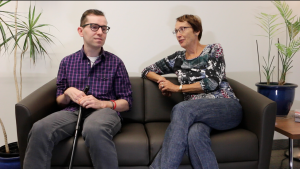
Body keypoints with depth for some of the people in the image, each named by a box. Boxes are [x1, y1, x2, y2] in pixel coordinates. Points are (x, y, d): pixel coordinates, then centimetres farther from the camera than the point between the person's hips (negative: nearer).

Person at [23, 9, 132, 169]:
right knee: (39, 129, -31)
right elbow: (60, 101, 19)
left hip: (105, 111, -2)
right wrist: (68, 93, -5)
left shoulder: (115, 62, 7)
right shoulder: (67, 62, 13)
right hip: (73, 112, 2)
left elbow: (126, 102, 7)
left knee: (94, 129, -40)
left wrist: (102, 103, -12)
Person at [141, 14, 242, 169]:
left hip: (226, 107, -2)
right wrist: (160, 79, 3)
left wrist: (177, 87, -5)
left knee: (181, 108, -33)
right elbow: (146, 71, 25)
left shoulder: (214, 50, 7)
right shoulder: (177, 59, 18)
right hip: (195, 113, 3)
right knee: (195, 133, -37)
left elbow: (212, 83, -7)